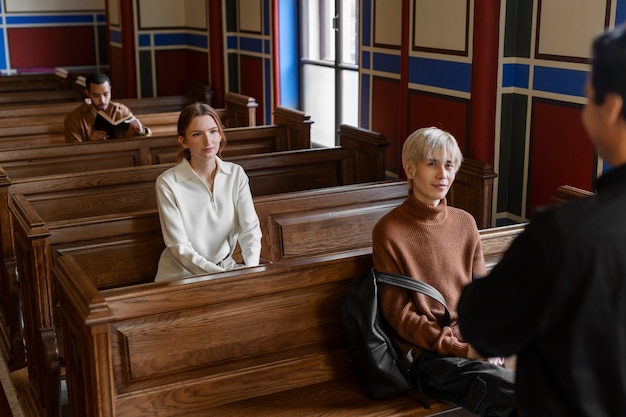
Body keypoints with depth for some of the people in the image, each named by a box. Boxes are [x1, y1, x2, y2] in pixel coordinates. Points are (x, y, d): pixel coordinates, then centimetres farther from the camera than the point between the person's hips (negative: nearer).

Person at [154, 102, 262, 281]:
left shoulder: (236, 174, 0)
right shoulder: (167, 183, -12)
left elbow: (250, 228, -6)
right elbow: (180, 248, -14)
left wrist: (251, 270, -23)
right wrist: (220, 275, -24)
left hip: (226, 266, 4)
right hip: (182, 274, -4)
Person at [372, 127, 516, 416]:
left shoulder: (465, 223, 10)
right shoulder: (389, 231, -5)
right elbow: (399, 313, -5)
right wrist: (460, 349, -12)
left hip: (473, 342, 5)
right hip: (427, 352, -5)